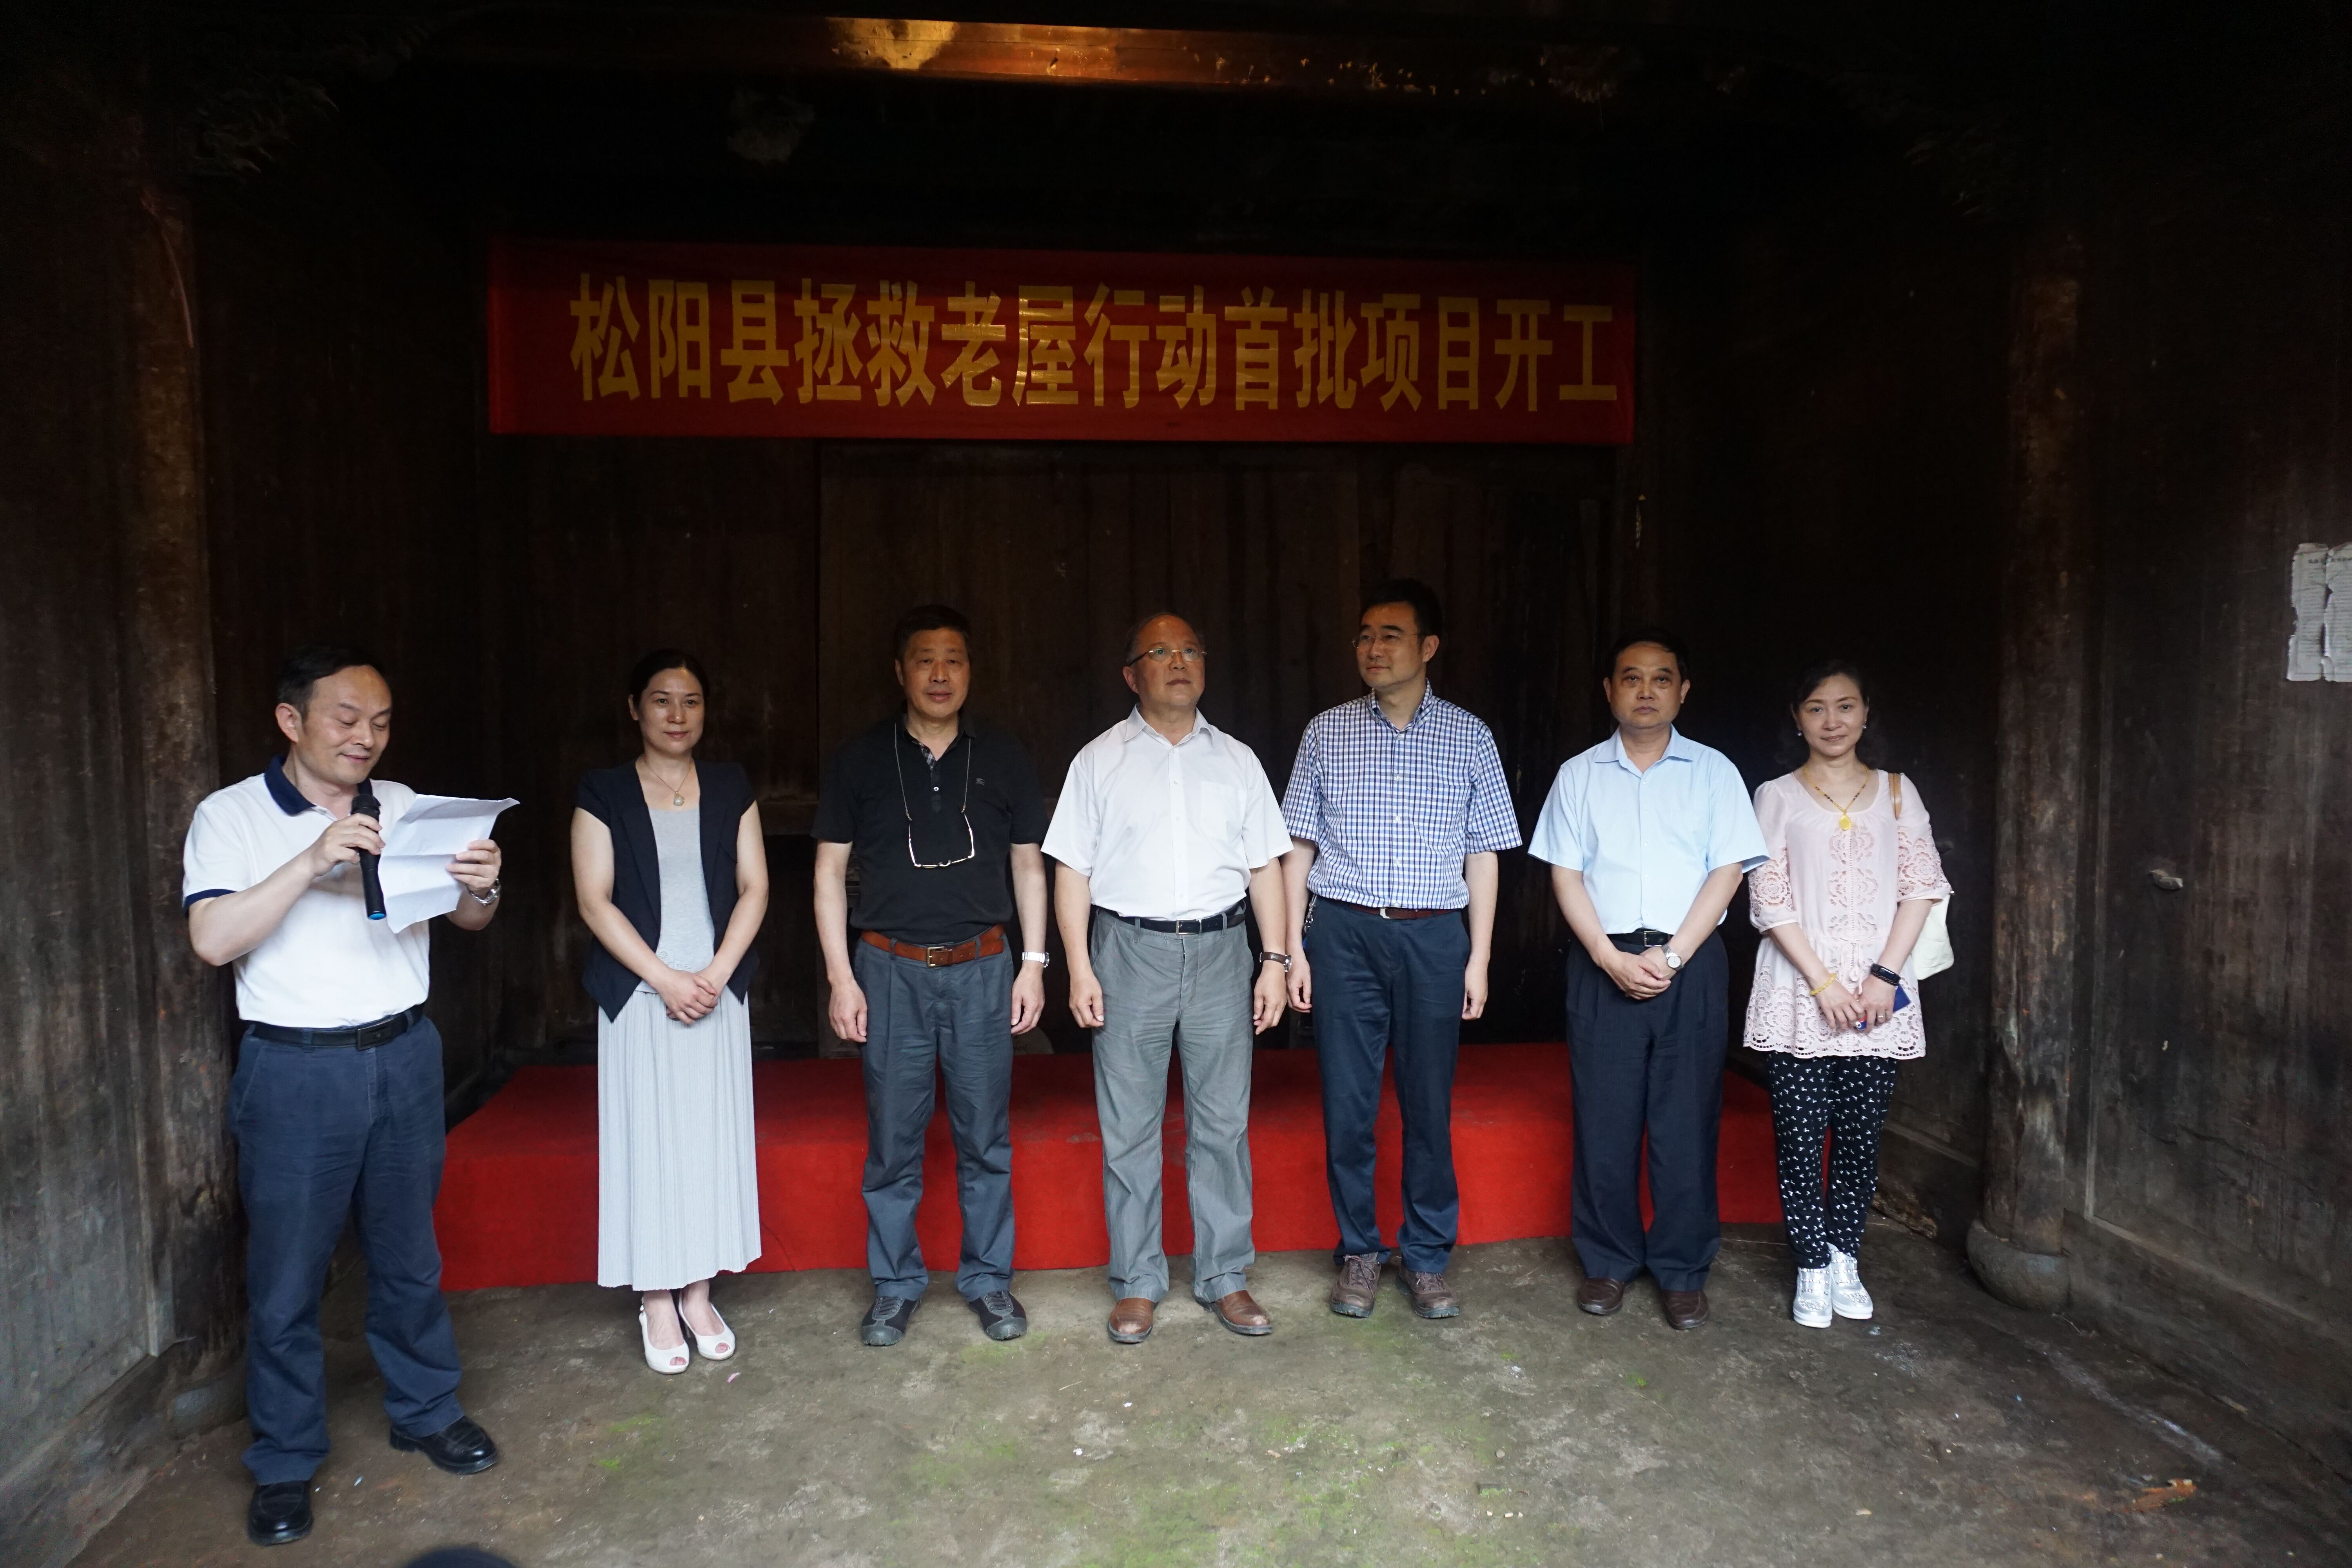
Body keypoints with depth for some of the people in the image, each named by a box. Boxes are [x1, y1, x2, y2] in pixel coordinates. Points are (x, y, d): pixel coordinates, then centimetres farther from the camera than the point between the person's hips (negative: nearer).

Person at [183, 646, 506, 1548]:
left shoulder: (405, 808, 5)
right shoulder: (231, 816, -4)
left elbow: (467, 920, 5)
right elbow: (212, 938, -17)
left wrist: (481, 888, -18)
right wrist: (314, 859, -27)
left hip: (404, 1058, 3)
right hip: (295, 1069, -3)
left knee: (408, 1251, 14)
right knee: (286, 1274, 7)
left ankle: (426, 1413, 32)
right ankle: (285, 1464, 25)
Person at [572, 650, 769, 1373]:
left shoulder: (730, 787, 6)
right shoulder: (602, 794, -1)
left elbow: (754, 888, 3)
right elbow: (595, 900, -6)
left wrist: (715, 975, -9)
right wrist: (666, 980, -13)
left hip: (717, 993, 2)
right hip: (640, 996, -2)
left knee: (714, 1137, 7)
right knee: (648, 1139, 3)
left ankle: (698, 1294, 21)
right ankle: (656, 1303, 17)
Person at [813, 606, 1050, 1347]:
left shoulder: (1002, 757, 5)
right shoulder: (859, 758, 2)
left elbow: (1028, 863, 9)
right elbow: (831, 869, 4)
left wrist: (1033, 964, 4)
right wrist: (840, 975, -2)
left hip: (982, 970, 1)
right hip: (891, 971, 0)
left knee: (985, 1139, 7)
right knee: (892, 1140, 5)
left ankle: (989, 1279, 23)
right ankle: (896, 1285, 22)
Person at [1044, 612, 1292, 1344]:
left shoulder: (1236, 760, 10)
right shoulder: (1099, 761, 4)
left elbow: (1264, 865, 10)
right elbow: (1073, 869, 1)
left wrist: (1275, 960, 3)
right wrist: (1079, 968, -6)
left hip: (1221, 951, 2)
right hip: (1130, 950, -1)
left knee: (1222, 1122, 7)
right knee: (1129, 1127, 5)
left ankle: (1225, 1277, 20)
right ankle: (1136, 1284, 18)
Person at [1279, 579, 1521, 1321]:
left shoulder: (1468, 737, 4)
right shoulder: (1327, 733, 5)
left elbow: (1483, 854, 6)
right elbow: (1299, 846, 6)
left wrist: (1479, 957, 1)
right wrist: (1294, 946, 0)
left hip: (1434, 936, 0)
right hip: (1343, 932, 0)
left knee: (1430, 1105, 7)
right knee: (1346, 1104, 6)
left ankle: (1426, 1258, 22)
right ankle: (1360, 1252, 22)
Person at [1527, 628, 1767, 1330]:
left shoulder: (1713, 771, 6)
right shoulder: (1579, 774, 8)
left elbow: (1728, 870, 0)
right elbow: (1566, 873, 3)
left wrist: (1671, 956, -10)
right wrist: (1613, 958, -8)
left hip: (1690, 965, 0)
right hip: (1603, 964, 1)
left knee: (1686, 1121, 2)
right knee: (1604, 1119, 4)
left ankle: (1682, 1271, 15)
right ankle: (1608, 1262, 18)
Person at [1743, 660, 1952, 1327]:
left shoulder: (1896, 791, 10)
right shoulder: (1777, 796, 4)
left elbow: (1922, 886, 4)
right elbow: (1769, 900, -3)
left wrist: (1884, 976, -7)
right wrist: (1824, 983, -11)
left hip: (1877, 993, 2)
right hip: (1798, 993, -2)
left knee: (1861, 1133, 6)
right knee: (1801, 1134, -1)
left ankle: (1845, 1259, 20)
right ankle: (1813, 1269, 11)